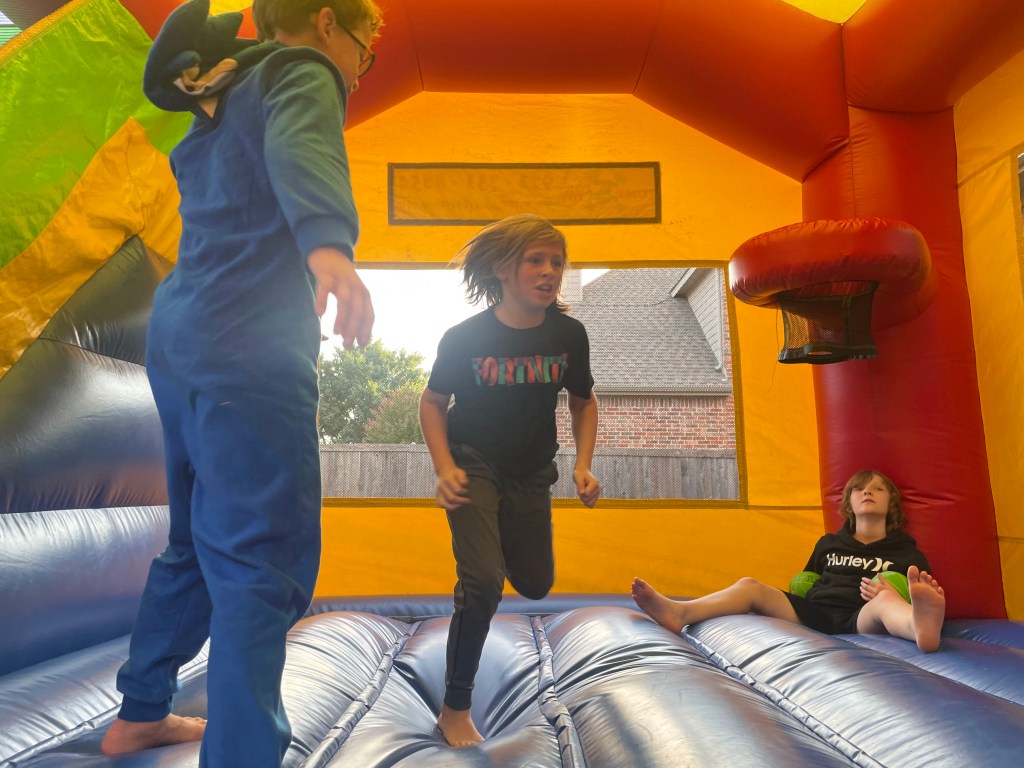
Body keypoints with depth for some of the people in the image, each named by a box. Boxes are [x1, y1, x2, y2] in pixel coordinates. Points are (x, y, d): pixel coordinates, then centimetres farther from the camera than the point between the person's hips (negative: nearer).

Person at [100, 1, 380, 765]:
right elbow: (300, 148, -27)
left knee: (204, 544, 20)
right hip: (245, 354, -10)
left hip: (181, 338, 10)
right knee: (264, 567, -11)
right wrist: (329, 243, -45)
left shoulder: (223, 99, 24)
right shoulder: (302, 73, -3)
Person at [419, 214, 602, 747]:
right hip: (473, 467, -3)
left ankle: (501, 542, 49)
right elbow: (433, 402, -4)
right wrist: (444, 468, -17)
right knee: (483, 581, -18)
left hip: (531, 474, 4)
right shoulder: (464, 337, -18)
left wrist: (583, 465, -7)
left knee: (536, 585, 12)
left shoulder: (568, 334, -11)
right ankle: (455, 710, 1)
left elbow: (583, 403, 5)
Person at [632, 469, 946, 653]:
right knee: (750, 586, -16)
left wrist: (884, 594, -14)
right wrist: (795, 590, 11)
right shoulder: (828, 544, 28)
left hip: (859, 619, -4)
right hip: (814, 613, 4)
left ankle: (923, 628, -73)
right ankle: (678, 612, -41)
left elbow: (919, 592, 6)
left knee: (886, 599, -35)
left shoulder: (906, 552, 18)